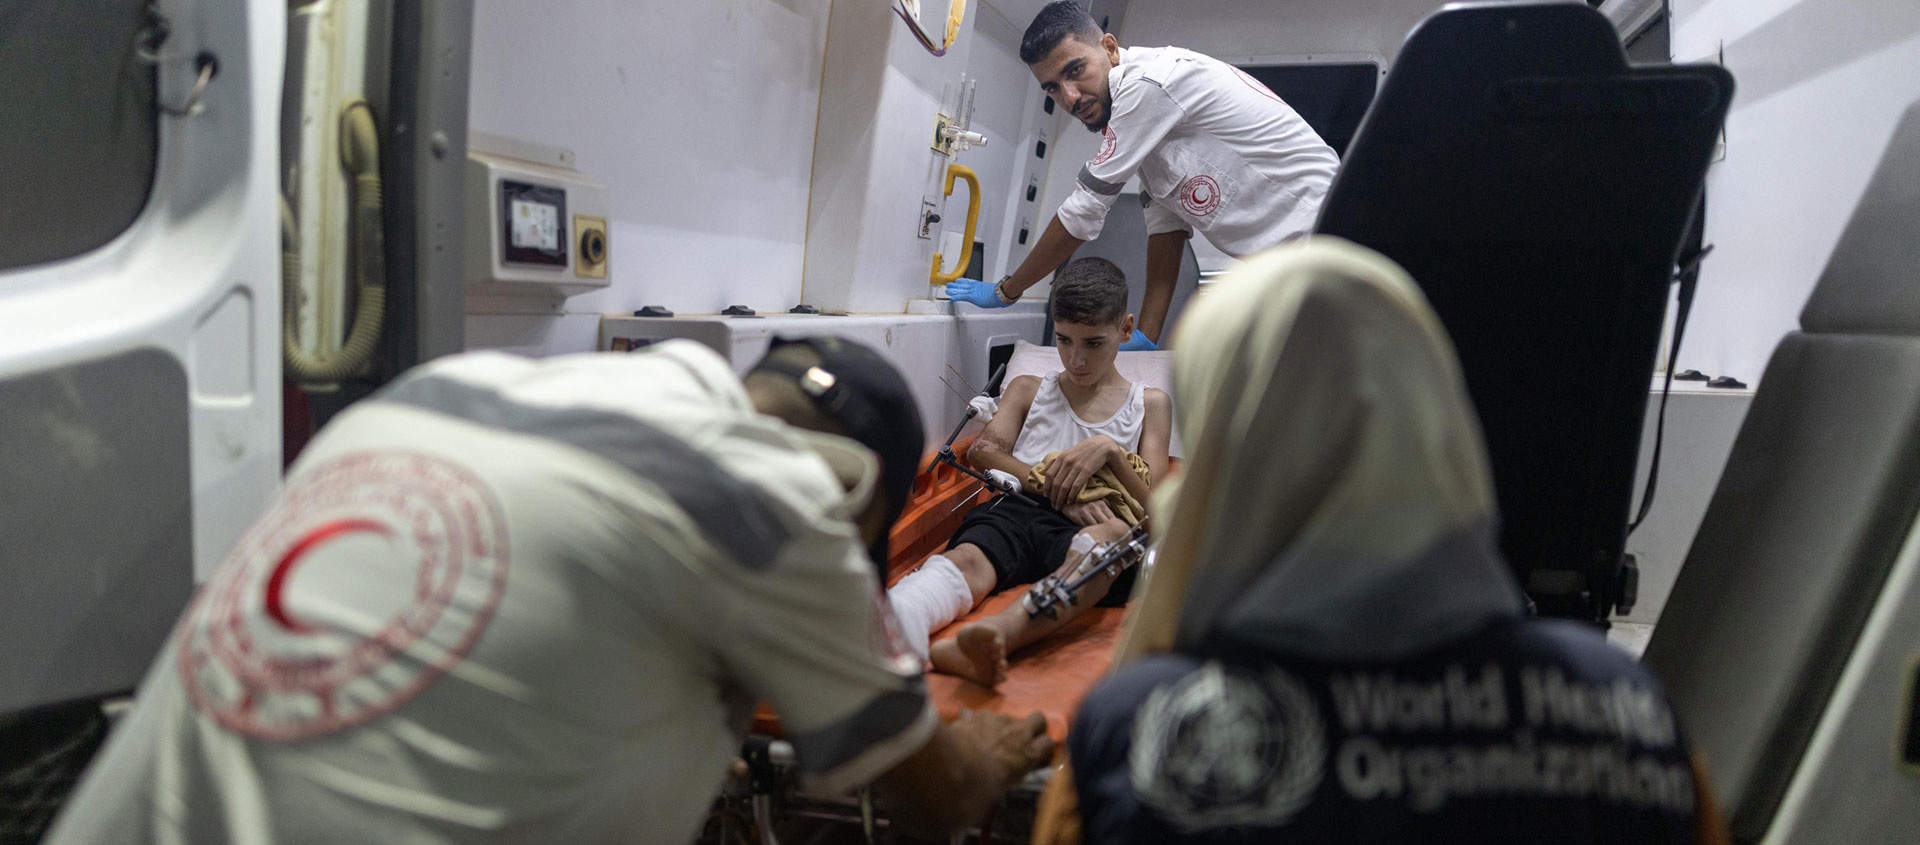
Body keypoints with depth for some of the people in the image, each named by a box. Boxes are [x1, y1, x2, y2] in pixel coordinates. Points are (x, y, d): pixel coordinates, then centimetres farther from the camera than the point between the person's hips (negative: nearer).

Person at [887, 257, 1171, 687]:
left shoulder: (1149, 404, 25)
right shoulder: (1027, 390, 28)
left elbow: (1152, 505, 15)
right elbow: (984, 450, 8)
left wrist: (1109, 449, -6)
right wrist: (1059, 490, -9)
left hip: (1093, 526, -1)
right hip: (1018, 511, 2)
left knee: (1113, 536, -39)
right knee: (968, 557, -35)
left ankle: (989, 638, -65)